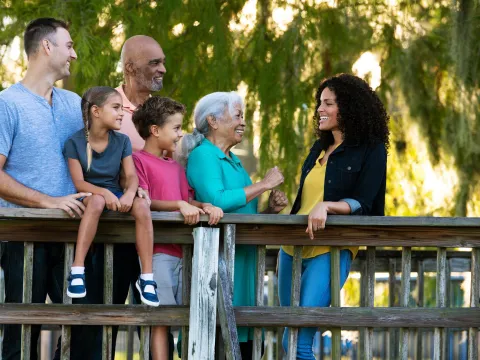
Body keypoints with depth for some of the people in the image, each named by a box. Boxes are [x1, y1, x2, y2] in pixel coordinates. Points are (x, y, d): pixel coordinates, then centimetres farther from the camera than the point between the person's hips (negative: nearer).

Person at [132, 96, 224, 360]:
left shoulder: (176, 167, 23)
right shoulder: (138, 160, -1)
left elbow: (187, 202, 17)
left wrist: (205, 207, -4)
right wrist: (179, 204, -21)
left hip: (182, 251, 7)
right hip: (157, 251, -7)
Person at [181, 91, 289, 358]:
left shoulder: (234, 161, 20)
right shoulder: (203, 155, -6)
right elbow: (215, 200, -23)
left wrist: (270, 210, 7)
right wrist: (264, 184, -15)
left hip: (243, 261, 9)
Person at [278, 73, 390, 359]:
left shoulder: (371, 151, -2)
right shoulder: (320, 149, 17)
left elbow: (362, 203, -10)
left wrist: (325, 206, -25)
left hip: (331, 249, -7)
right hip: (293, 247, 7)